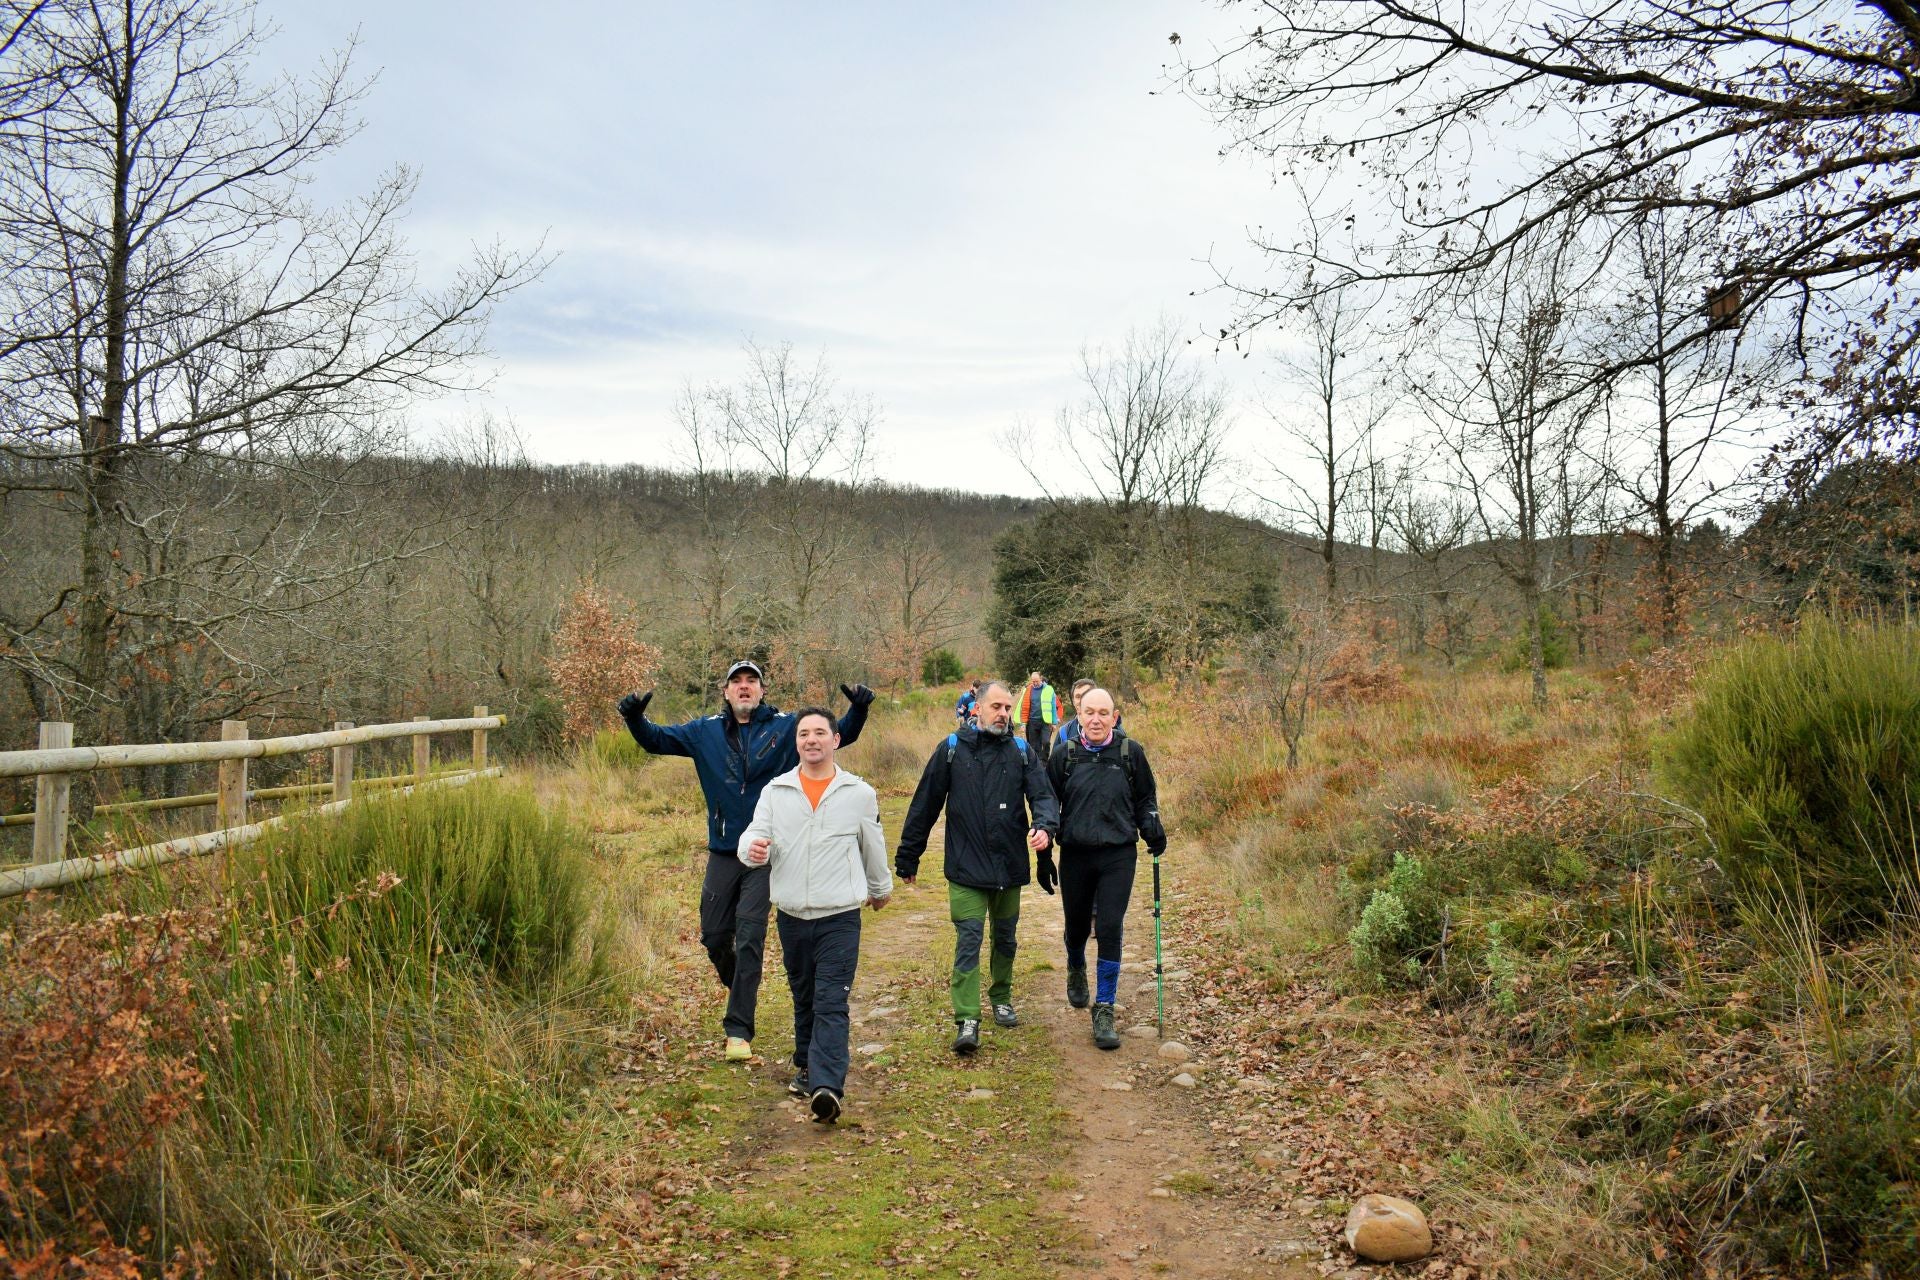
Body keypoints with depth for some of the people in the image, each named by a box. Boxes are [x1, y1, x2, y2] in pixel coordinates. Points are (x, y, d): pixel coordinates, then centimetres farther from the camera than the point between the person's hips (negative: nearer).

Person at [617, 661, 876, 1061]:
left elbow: (842, 734, -6)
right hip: (722, 853, 3)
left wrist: (858, 708, -26)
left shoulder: (786, 727, -3)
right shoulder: (706, 731, 6)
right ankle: (741, 989, 41)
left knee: (749, 939, -5)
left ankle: (738, 1030, 2)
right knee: (713, 936, 11)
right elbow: (656, 739, 10)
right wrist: (635, 717, -11)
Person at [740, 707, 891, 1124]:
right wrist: (752, 848, -28)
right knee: (803, 999, 16)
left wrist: (880, 888, 28)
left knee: (832, 1003, -10)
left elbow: (873, 847, 15)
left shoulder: (859, 793, 1)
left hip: (840, 917, -3)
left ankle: (826, 1087, -17)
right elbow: (754, 835, -3)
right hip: (791, 916, 3)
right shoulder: (775, 792, 4)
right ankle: (807, 1066, 34)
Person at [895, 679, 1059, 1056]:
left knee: (1005, 939, 17)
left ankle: (1001, 1000, 36)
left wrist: (1044, 826, -28)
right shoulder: (952, 749, -2)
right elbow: (925, 805, 2)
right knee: (968, 941, -8)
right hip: (966, 868, -3)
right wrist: (907, 856, 5)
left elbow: (1042, 795, -5)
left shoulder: (1022, 752, 4)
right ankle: (967, 1021, -5)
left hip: (1010, 867, 3)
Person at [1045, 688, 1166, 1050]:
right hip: (1075, 855, 1)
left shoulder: (1131, 752, 1)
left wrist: (1151, 826, -2)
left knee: (1110, 930, -8)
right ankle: (1076, 970, 49)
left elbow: (1145, 797, 13)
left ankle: (1104, 1010, 2)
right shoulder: (1065, 755, 1)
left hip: (1118, 856, -1)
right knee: (1077, 925, 14)